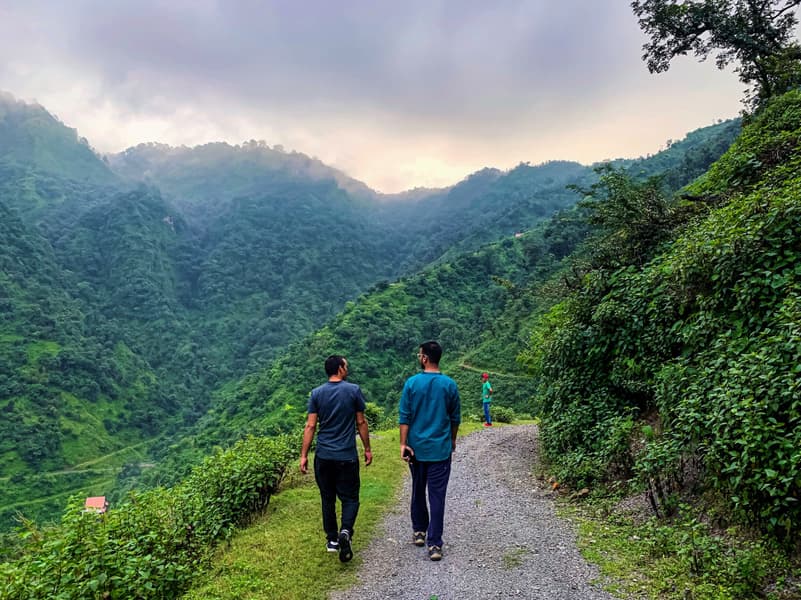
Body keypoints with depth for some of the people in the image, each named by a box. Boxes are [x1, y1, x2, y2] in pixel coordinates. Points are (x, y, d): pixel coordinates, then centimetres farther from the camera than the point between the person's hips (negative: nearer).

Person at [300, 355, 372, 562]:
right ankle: (346, 531, -15)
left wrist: (304, 455, 2)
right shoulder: (354, 390, -5)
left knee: (328, 498, 15)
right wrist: (367, 449, 10)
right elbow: (361, 423, -1)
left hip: (323, 456, 2)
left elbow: (310, 426, -3)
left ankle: (332, 540, 23)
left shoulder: (317, 393, 0)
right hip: (347, 456, -2)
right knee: (350, 497, 8)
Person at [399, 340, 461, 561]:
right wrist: (452, 440, 19)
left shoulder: (412, 383, -7)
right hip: (441, 448, 0)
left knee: (418, 491, 19)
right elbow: (456, 417, 5)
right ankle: (434, 544, 0)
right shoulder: (450, 384, -4)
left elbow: (404, 416, -7)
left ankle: (419, 531, 32)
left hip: (417, 447, 1)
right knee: (437, 496, 1)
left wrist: (403, 444, -2)